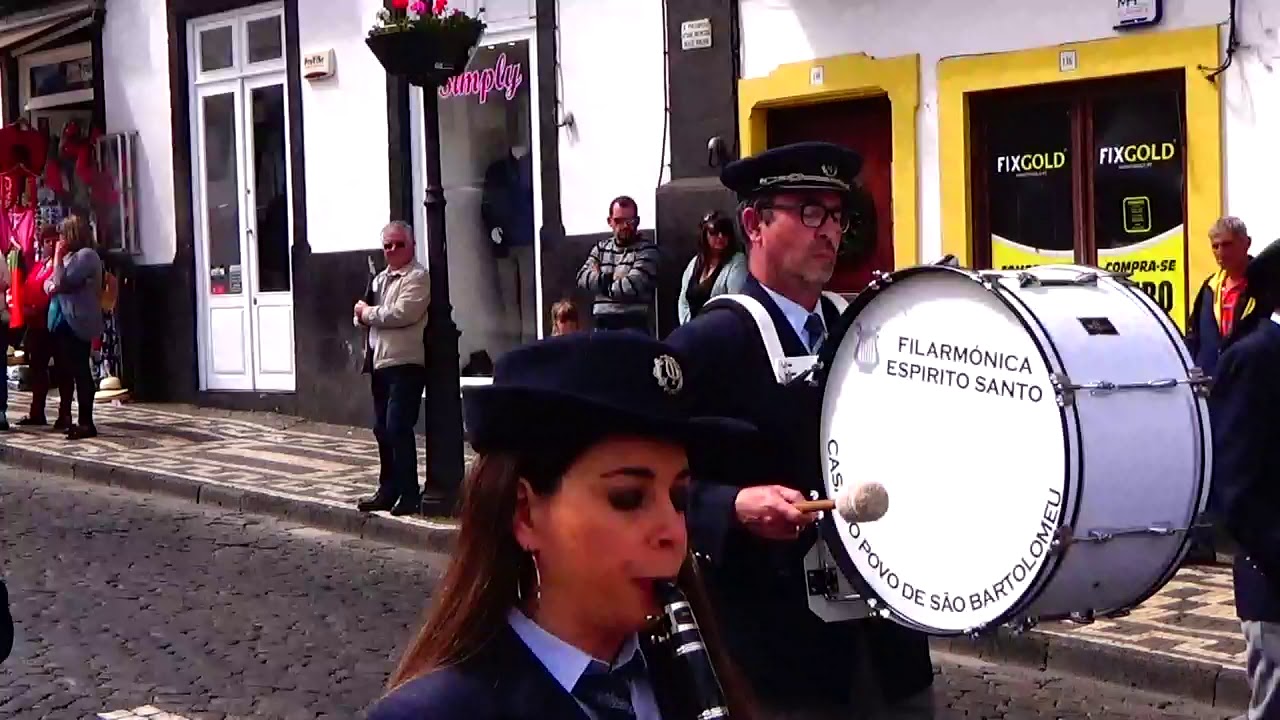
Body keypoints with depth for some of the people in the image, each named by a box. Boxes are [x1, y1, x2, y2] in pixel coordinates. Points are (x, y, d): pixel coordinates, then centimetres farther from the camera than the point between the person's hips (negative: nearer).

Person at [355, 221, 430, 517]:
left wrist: (368, 312, -7)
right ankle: (388, 491, 23)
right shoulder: (381, 279, 20)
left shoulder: (417, 277, -7)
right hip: (380, 362, 9)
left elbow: (401, 314, -20)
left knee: (398, 428, -10)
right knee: (382, 429, 13)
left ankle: (409, 495, -3)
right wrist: (362, 311, -3)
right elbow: (362, 313, 21)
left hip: (405, 363, -9)